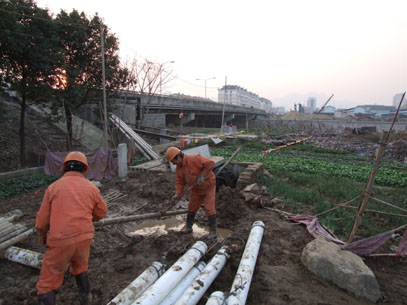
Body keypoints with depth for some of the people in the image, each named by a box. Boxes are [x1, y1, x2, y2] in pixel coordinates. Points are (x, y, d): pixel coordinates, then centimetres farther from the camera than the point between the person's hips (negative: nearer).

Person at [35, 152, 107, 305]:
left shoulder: (53, 187, -4)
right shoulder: (91, 188, 1)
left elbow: (42, 219, 1)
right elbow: (101, 211, 14)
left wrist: (43, 236, 23)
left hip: (60, 242, -3)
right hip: (84, 238, 3)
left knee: (47, 283, 13)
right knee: (80, 266, 33)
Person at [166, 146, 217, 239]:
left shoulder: (194, 159, -30)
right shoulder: (179, 167, -5)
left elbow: (210, 163, -32)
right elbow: (180, 182, -1)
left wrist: (202, 176, -32)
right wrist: (177, 194, -14)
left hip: (208, 185, -7)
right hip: (197, 188, 7)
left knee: (209, 208, -8)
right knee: (192, 207, 15)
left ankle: (212, 231, 7)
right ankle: (188, 227, 33)